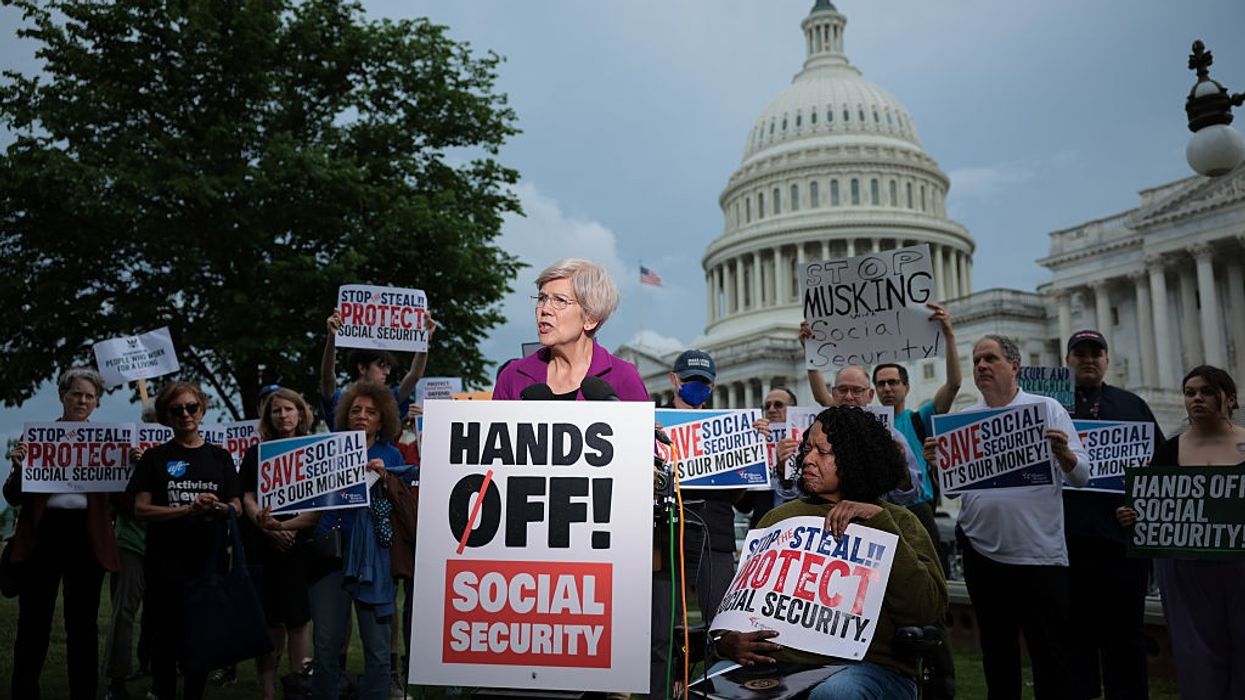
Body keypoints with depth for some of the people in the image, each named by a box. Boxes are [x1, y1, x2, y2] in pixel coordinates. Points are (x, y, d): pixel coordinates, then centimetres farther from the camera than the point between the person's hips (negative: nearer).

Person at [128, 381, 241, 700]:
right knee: (166, 638, 2)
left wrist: (219, 507, -15)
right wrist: (189, 509, -16)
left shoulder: (219, 457, 10)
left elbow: (237, 507, 8)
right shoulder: (156, 457, 4)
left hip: (209, 562, 2)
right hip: (166, 565, -2)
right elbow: (141, 510, -4)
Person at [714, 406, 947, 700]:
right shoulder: (779, 518, 15)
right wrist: (725, 641, -9)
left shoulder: (897, 522, 8)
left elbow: (927, 610, -8)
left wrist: (879, 519, -13)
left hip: (868, 665, -2)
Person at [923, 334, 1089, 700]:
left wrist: (1064, 453, -24)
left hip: (1041, 553, -3)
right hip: (983, 553, 3)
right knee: (996, 650, 16)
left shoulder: (1047, 409, 1)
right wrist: (934, 463, -15)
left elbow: (1081, 475, -4)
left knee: (1051, 653, 6)